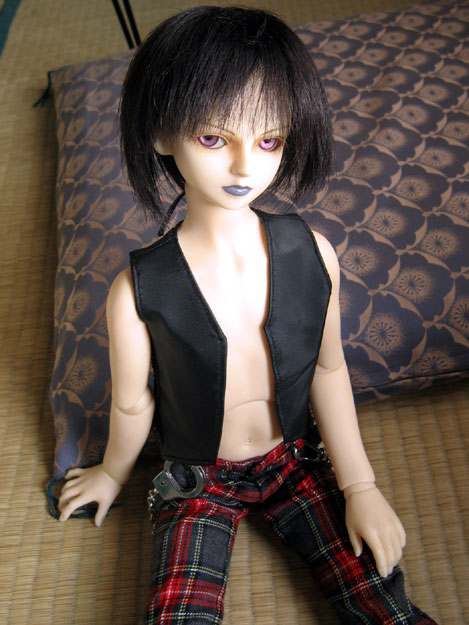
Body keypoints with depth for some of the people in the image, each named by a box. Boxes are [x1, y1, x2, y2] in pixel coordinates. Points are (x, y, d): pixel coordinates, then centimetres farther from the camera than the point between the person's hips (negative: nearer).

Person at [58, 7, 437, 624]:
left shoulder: (314, 255, -17)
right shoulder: (138, 292, -25)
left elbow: (328, 368, -4)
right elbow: (132, 404, -7)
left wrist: (359, 485, -1)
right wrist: (113, 473, 11)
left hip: (297, 459, 2)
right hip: (196, 479, -1)